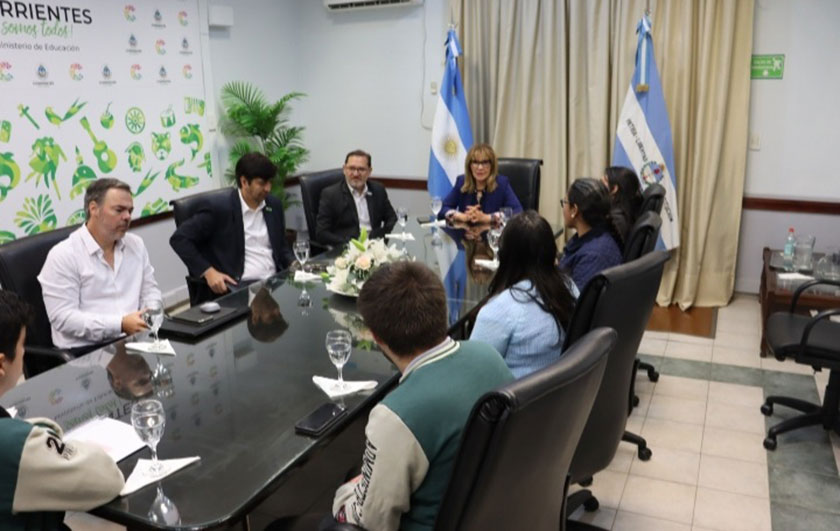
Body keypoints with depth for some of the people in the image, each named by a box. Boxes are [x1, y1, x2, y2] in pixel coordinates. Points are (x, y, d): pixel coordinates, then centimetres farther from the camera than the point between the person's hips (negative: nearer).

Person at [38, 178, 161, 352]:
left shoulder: (136, 245, 13)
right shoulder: (63, 255, -6)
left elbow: (150, 291, 18)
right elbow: (63, 318, -12)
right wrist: (120, 324, -21)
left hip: (134, 340, 6)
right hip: (86, 350, -6)